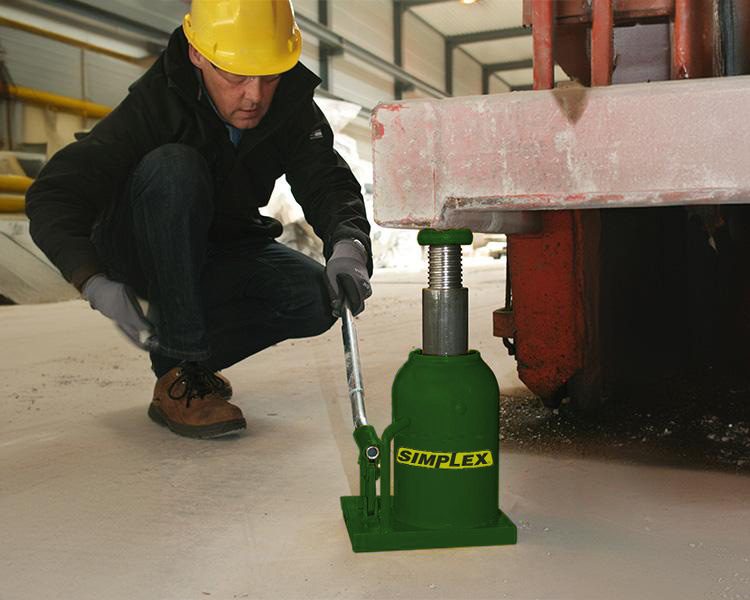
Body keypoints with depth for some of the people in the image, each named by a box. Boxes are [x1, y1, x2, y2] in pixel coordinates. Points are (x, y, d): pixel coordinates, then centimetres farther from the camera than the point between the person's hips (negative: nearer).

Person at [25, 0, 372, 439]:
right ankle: (180, 373, -29)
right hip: (138, 251, -3)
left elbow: (328, 181, -21)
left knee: (317, 300, -22)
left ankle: (177, 350, -1)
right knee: (173, 167, -36)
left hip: (223, 250, 4)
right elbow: (53, 196, -28)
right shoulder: (156, 102, -25)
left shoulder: (293, 107, -12)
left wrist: (349, 245, -44)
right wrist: (95, 282, -44)